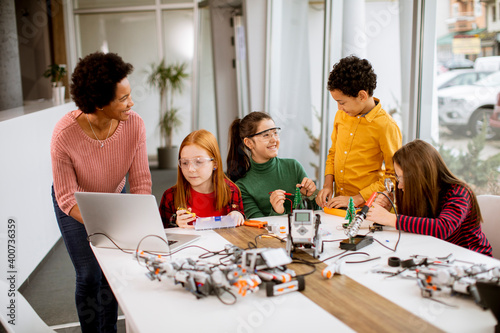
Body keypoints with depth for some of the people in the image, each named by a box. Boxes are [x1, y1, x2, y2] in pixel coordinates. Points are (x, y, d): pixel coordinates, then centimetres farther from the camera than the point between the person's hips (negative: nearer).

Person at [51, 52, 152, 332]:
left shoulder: (134, 125, -27)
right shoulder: (65, 134, -34)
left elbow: (141, 181, -20)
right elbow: (67, 198, -27)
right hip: (75, 206, -2)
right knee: (89, 276, -3)